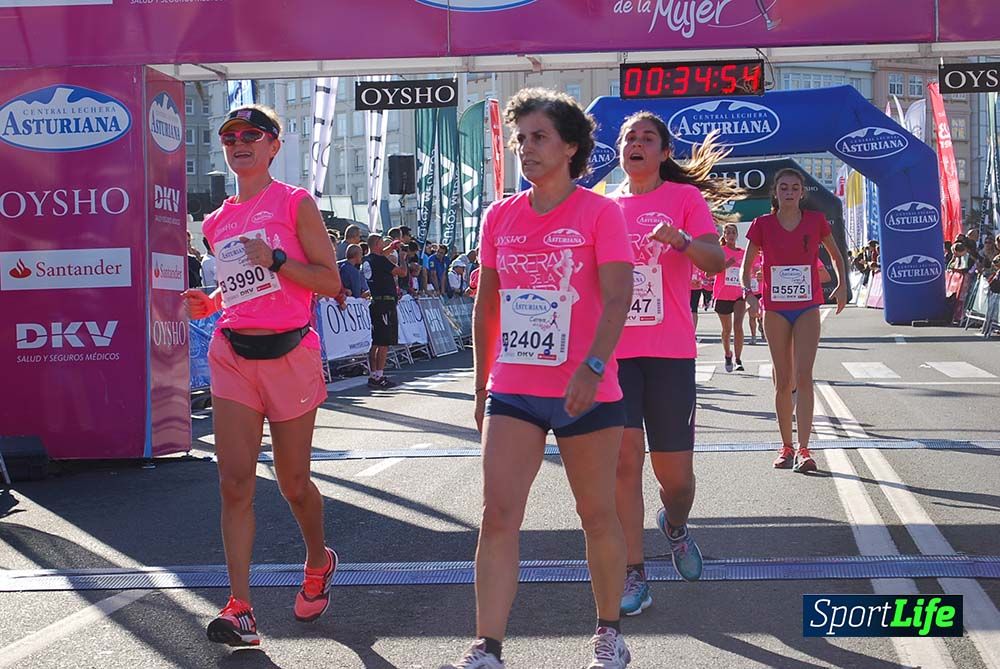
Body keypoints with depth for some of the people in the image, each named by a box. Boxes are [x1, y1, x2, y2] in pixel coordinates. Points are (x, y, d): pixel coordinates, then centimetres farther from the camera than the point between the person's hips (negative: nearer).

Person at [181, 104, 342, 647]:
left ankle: (318, 563, 37)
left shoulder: (296, 204, -3)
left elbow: (331, 281, -6)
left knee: (292, 482, 8)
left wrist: (276, 259, -18)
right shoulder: (218, 222, 12)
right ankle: (240, 610, -8)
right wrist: (207, 303, 5)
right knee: (235, 480, -8)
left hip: (289, 353, -4)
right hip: (233, 353, 4)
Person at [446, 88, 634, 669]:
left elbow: (618, 297, -15)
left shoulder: (599, 212, -5)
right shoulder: (500, 217, 9)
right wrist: (482, 384, 17)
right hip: (512, 392, 4)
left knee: (598, 516, 9)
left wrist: (591, 368, -28)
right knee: (498, 516, -6)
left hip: (587, 393, -3)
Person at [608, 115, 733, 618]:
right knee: (625, 458, -8)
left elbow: (717, 262, -10)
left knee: (675, 472, 2)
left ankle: (675, 524, 36)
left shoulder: (684, 197, 3)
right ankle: (634, 574, 0)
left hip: (669, 352, -2)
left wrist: (680, 240, -28)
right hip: (614, 351, 2)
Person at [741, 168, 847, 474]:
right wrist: (749, 293, -13)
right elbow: (746, 266, 4)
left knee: (803, 376, -12)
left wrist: (841, 285, 2)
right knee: (783, 380, 6)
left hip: (807, 307, -1)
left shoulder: (815, 221, 1)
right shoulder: (762, 225, 0)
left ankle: (803, 449, -14)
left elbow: (836, 255, 16)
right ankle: (786, 446, 17)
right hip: (775, 308, 1)